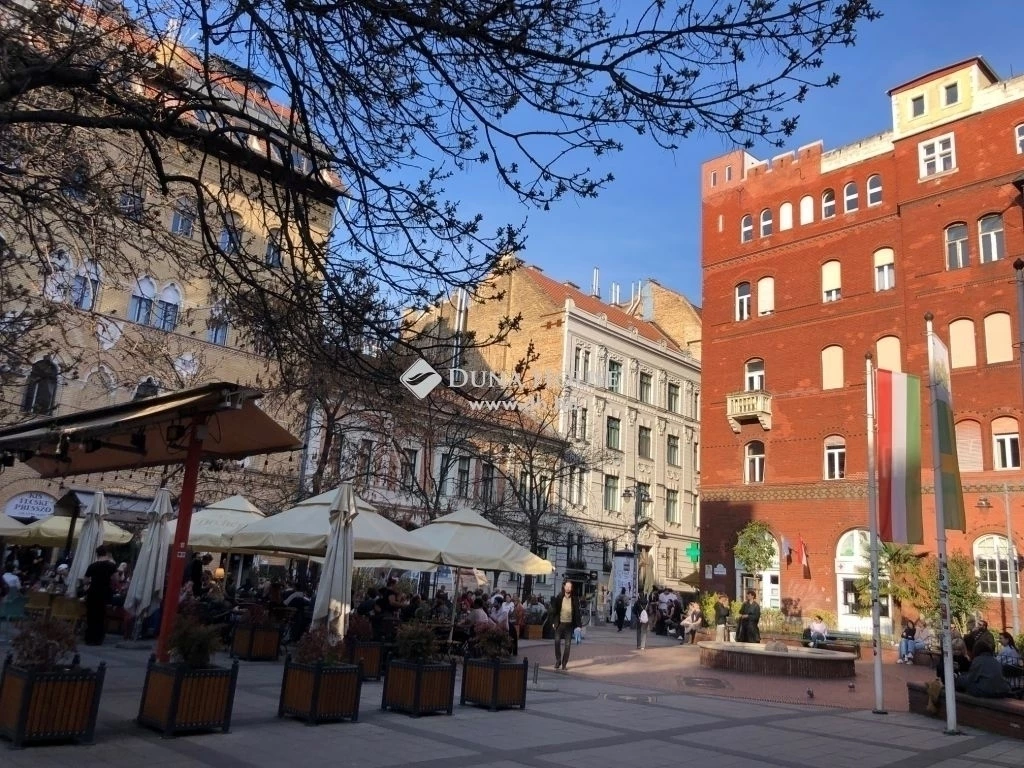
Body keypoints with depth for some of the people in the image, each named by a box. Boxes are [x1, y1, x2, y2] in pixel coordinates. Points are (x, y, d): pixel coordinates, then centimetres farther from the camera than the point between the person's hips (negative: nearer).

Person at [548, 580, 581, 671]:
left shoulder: (575, 599, -1)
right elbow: (553, 610, 4)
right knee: (557, 641, -11)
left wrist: (579, 625, -7)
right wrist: (553, 622, 0)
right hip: (560, 623, 0)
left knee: (567, 645, 1)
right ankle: (558, 660, 9)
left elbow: (577, 612, -1)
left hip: (569, 624, 0)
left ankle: (564, 664, 9)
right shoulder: (558, 598, -1)